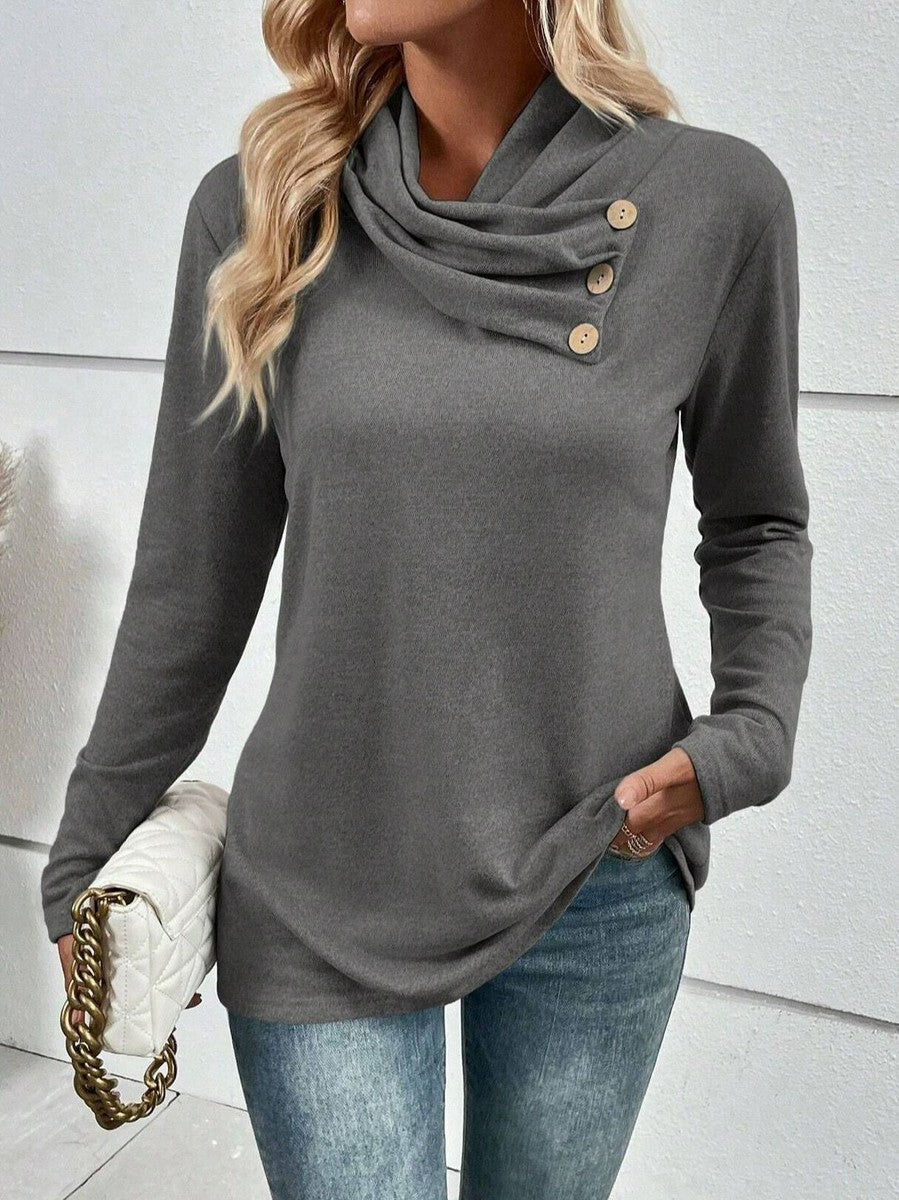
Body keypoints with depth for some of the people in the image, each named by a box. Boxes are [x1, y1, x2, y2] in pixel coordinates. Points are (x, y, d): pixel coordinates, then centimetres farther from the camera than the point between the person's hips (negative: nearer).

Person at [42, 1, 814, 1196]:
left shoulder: (717, 200, -7)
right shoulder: (259, 208, -6)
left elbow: (755, 523, 7)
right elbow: (192, 580, -1)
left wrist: (750, 739, -10)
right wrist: (85, 863, 5)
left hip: (600, 885, 1)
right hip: (320, 900, 0)